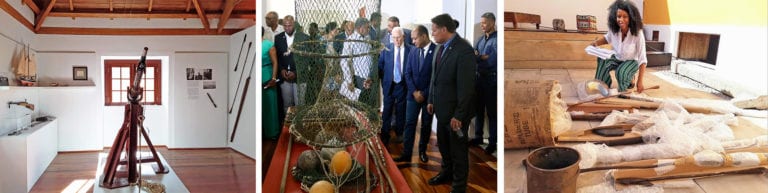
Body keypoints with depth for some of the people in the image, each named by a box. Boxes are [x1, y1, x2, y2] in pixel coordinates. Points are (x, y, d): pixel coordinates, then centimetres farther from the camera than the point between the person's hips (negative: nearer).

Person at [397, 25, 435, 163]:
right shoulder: (413, 53, 5)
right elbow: (408, 74, 6)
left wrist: (424, 93, -10)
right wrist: (415, 92, -7)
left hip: (429, 95, -3)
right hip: (413, 95, 3)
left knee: (426, 125, 9)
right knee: (410, 124, -1)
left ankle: (422, 151, 23)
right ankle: (406, 153, 1)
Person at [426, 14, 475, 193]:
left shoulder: (464, 50, -22)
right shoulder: (442, 47, 3)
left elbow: (466, 86, -22)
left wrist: (459, 115, -20)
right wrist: (431, 100, 13)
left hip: (456, 111, -8)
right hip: (442, 107, 8)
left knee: (458, 149, 7)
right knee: (443, 144, 22)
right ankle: (447, 172, 43)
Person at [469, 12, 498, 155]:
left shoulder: (496, 39, -13)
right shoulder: (481, 39, 10)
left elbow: (491, 60, -20)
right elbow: (472, 55, 2)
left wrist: (478, 57, -7)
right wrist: (483, 57, -17)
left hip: (491, 79, -7)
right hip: (479, 77, 7)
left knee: (491, 111, 1)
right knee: (478, 108, 15)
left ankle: (492, 142, 9)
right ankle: (478, 136, 27)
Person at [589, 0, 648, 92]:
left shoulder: (637, 34, -30)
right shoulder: (614, 29, -19)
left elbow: (642, 59, -26)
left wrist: (640, 82, -28)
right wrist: (596, 42, -13)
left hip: (631, 61, -3)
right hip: (616, 58, 4)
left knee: (621, 72, -35)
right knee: (602, 60, -28)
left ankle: (629, 80, 1)